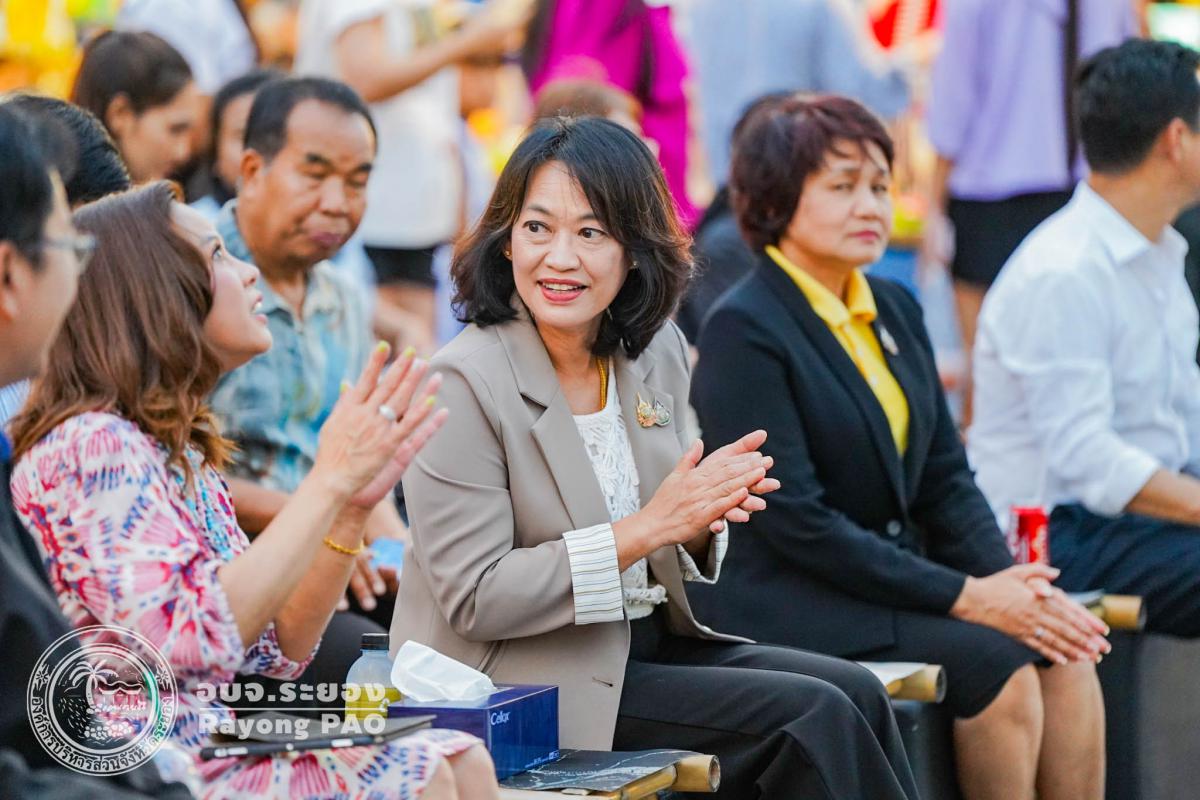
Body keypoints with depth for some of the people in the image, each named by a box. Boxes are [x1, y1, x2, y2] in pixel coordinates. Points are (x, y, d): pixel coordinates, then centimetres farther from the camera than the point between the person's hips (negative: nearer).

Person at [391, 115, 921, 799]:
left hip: (649, 639, 7)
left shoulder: (657, 351, 5)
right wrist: (647, 528, -22)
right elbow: (474, 601, -18)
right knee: (812, 717, -17)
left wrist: (700, 519, -11)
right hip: (522, 685, -7)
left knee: (857, 693, -12)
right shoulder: (466, 383, -15)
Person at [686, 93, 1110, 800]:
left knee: (1066, 654, -16)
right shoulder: (743, 330, -12)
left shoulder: (896, 309, 13)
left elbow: (947, 478, 12)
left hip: (896, 575, 7)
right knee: (996, 661, -24)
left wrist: (1007, 580, -8)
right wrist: (964, 597, -19)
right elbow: (794, 520, -18)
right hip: (782, 602, -7)